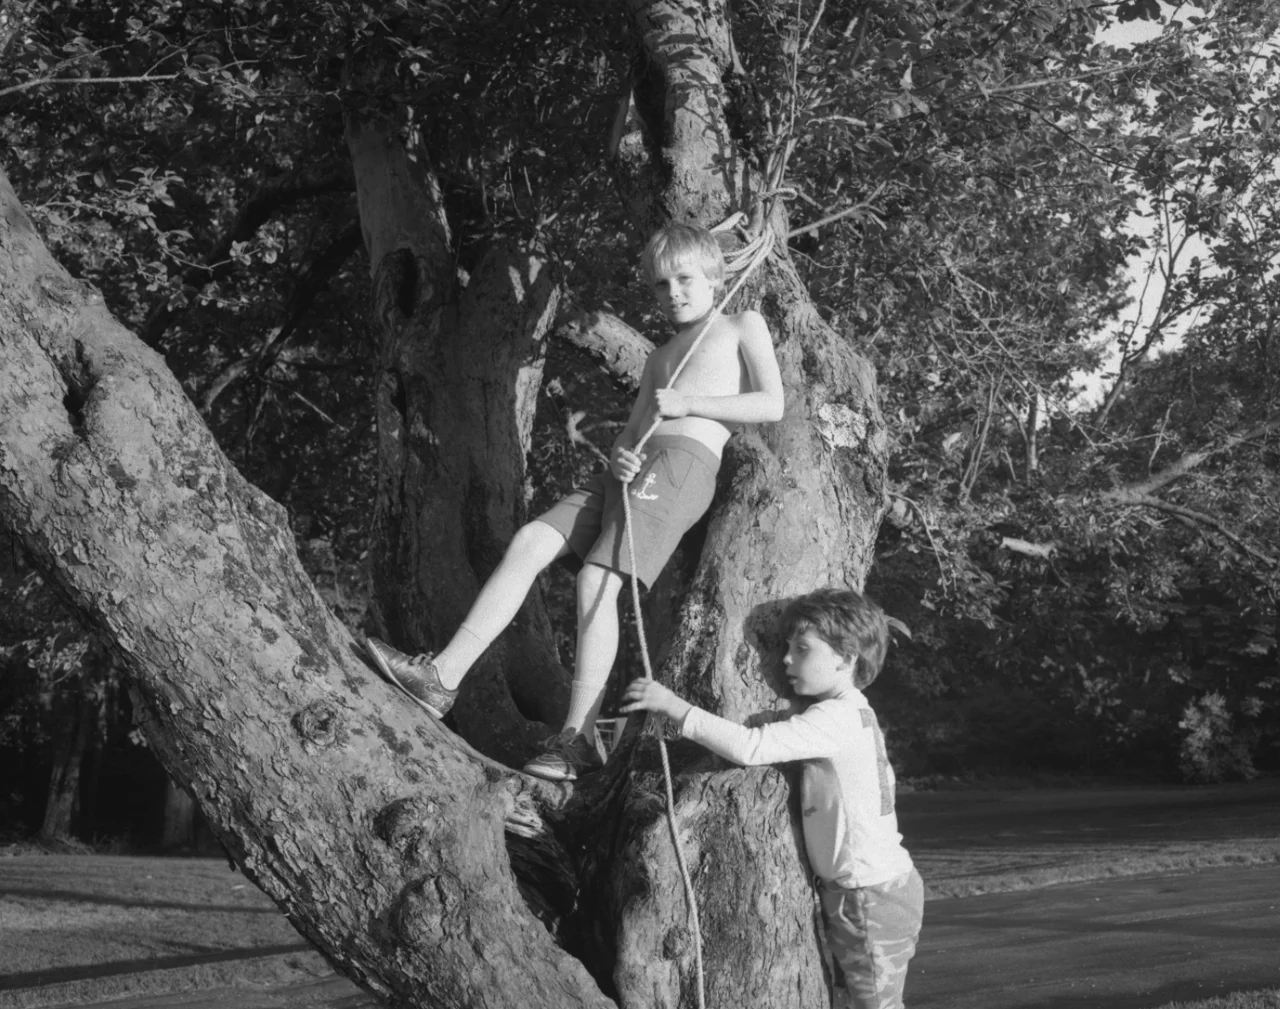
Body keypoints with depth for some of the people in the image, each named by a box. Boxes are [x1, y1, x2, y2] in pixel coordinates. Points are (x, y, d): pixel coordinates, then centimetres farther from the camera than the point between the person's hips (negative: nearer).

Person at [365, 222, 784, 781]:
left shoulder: (743, 326, 14)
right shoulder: (660, 357, 32)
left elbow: (772, 405, 1)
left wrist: (686, 404, -4)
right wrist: (619, 456, -4)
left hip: (683, 462, -7)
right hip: (633, 465, 7)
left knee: (597, 579, -21)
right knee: (528, 543, -11)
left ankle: (578, 739, -20)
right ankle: (442, 677, -18)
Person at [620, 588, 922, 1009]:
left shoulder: (837, 719, -20)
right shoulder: (848, 713, 13)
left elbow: (750, 746, -28)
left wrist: (674, 706, -23)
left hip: (873, 896, -9)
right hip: (858, 891, 9)